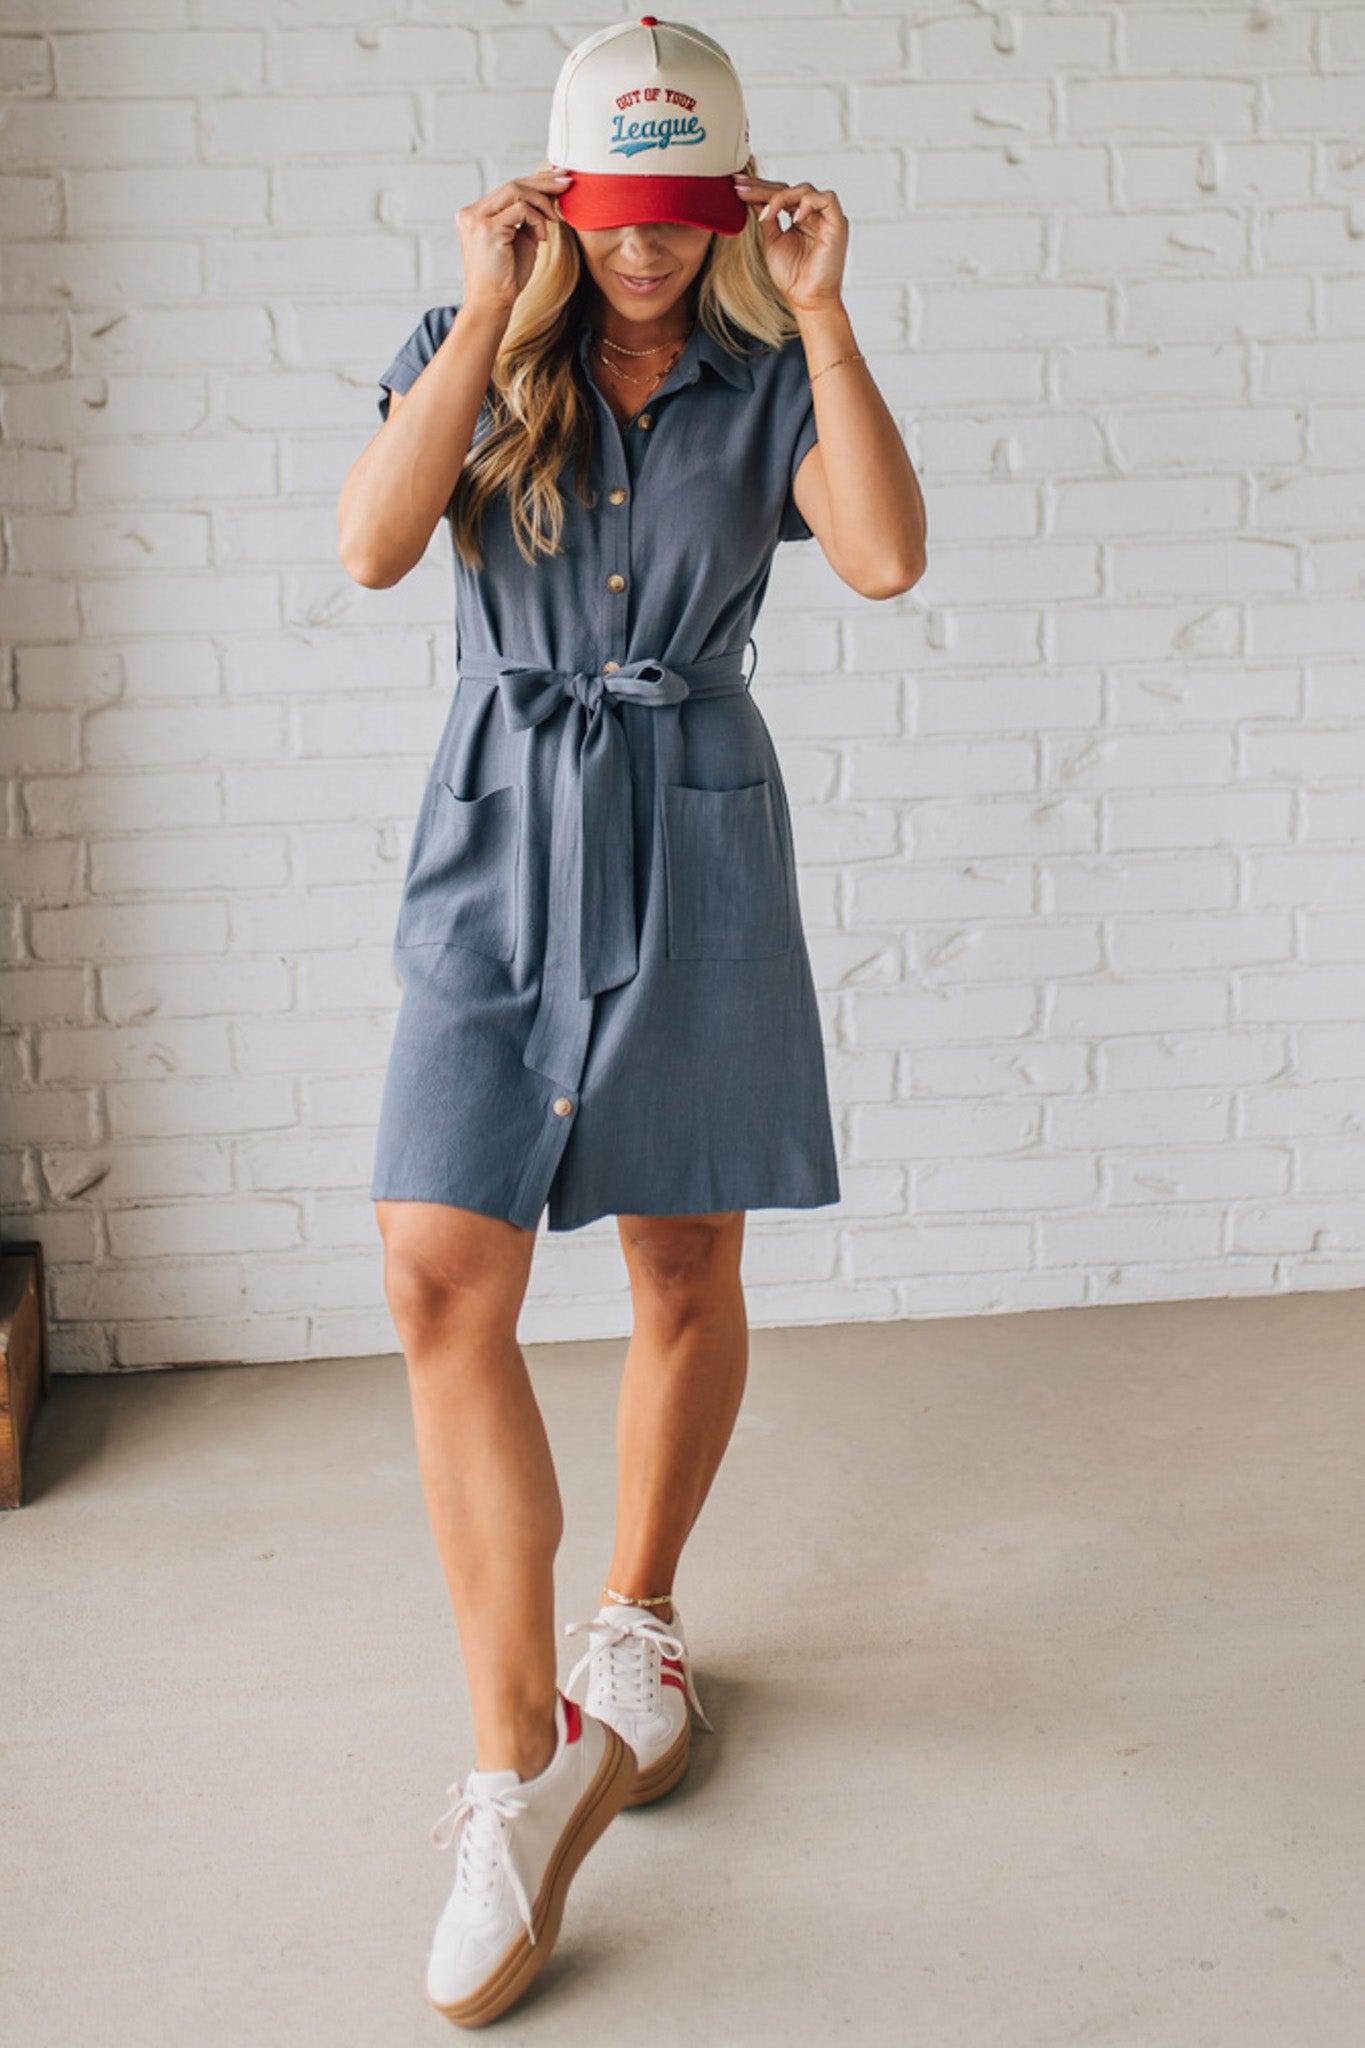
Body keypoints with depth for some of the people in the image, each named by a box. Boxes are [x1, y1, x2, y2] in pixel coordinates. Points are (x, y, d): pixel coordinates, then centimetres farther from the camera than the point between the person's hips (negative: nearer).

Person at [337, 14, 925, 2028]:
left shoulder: (768, 383, 5)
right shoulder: (472, 354, 5)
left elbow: (888, 558, -13)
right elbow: (373, 543, -13)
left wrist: (824, 312, -13)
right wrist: (488, 311, -14)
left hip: (696, 852, 1)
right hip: (501, 842, 0)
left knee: (688, 1279, 8)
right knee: (442, 1283, -13)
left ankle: (637, 1620, 33)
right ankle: (527, 1759, -5)